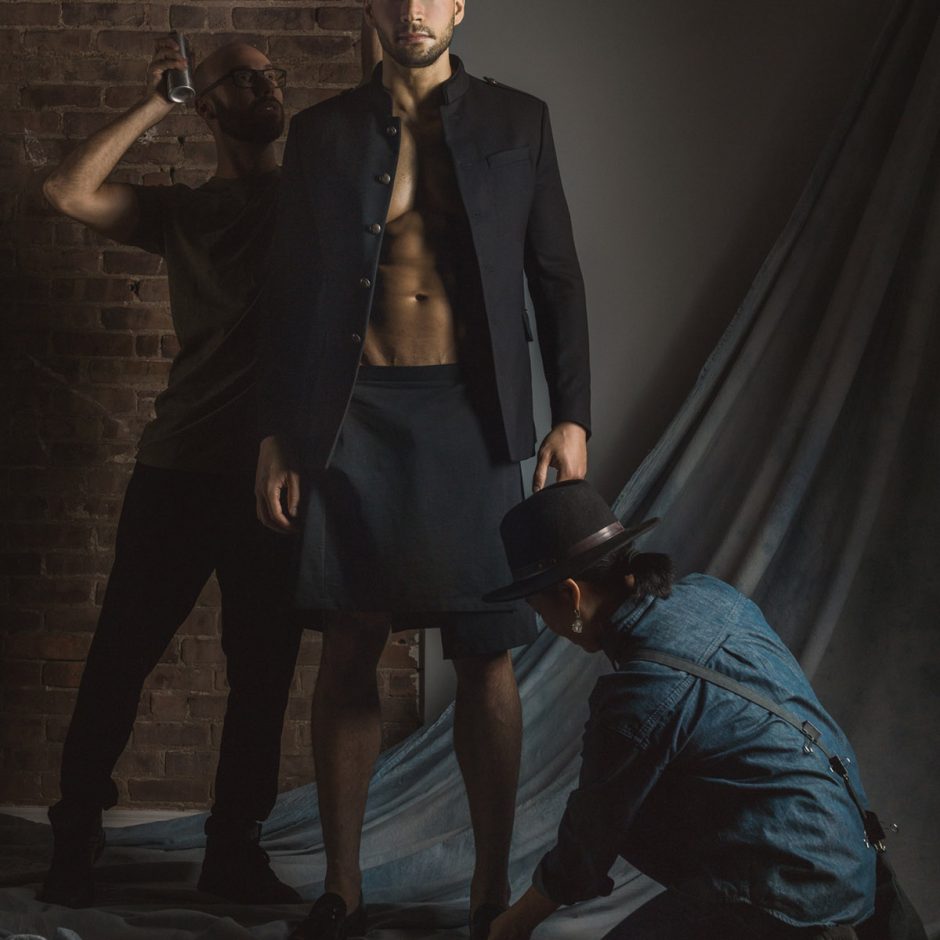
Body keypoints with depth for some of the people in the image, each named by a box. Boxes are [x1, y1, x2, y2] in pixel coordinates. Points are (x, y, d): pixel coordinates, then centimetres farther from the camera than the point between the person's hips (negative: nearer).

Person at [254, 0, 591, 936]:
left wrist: (571, 416, 0)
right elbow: (288, 291, 9)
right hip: (356, 413, 1)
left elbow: (556, 278, 7)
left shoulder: (516, 122, 7)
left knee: (487, 660, 2)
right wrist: (278, 435, 5)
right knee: (347, 654, 3)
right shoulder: (322, 133, 8)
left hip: (472, 413, 0)